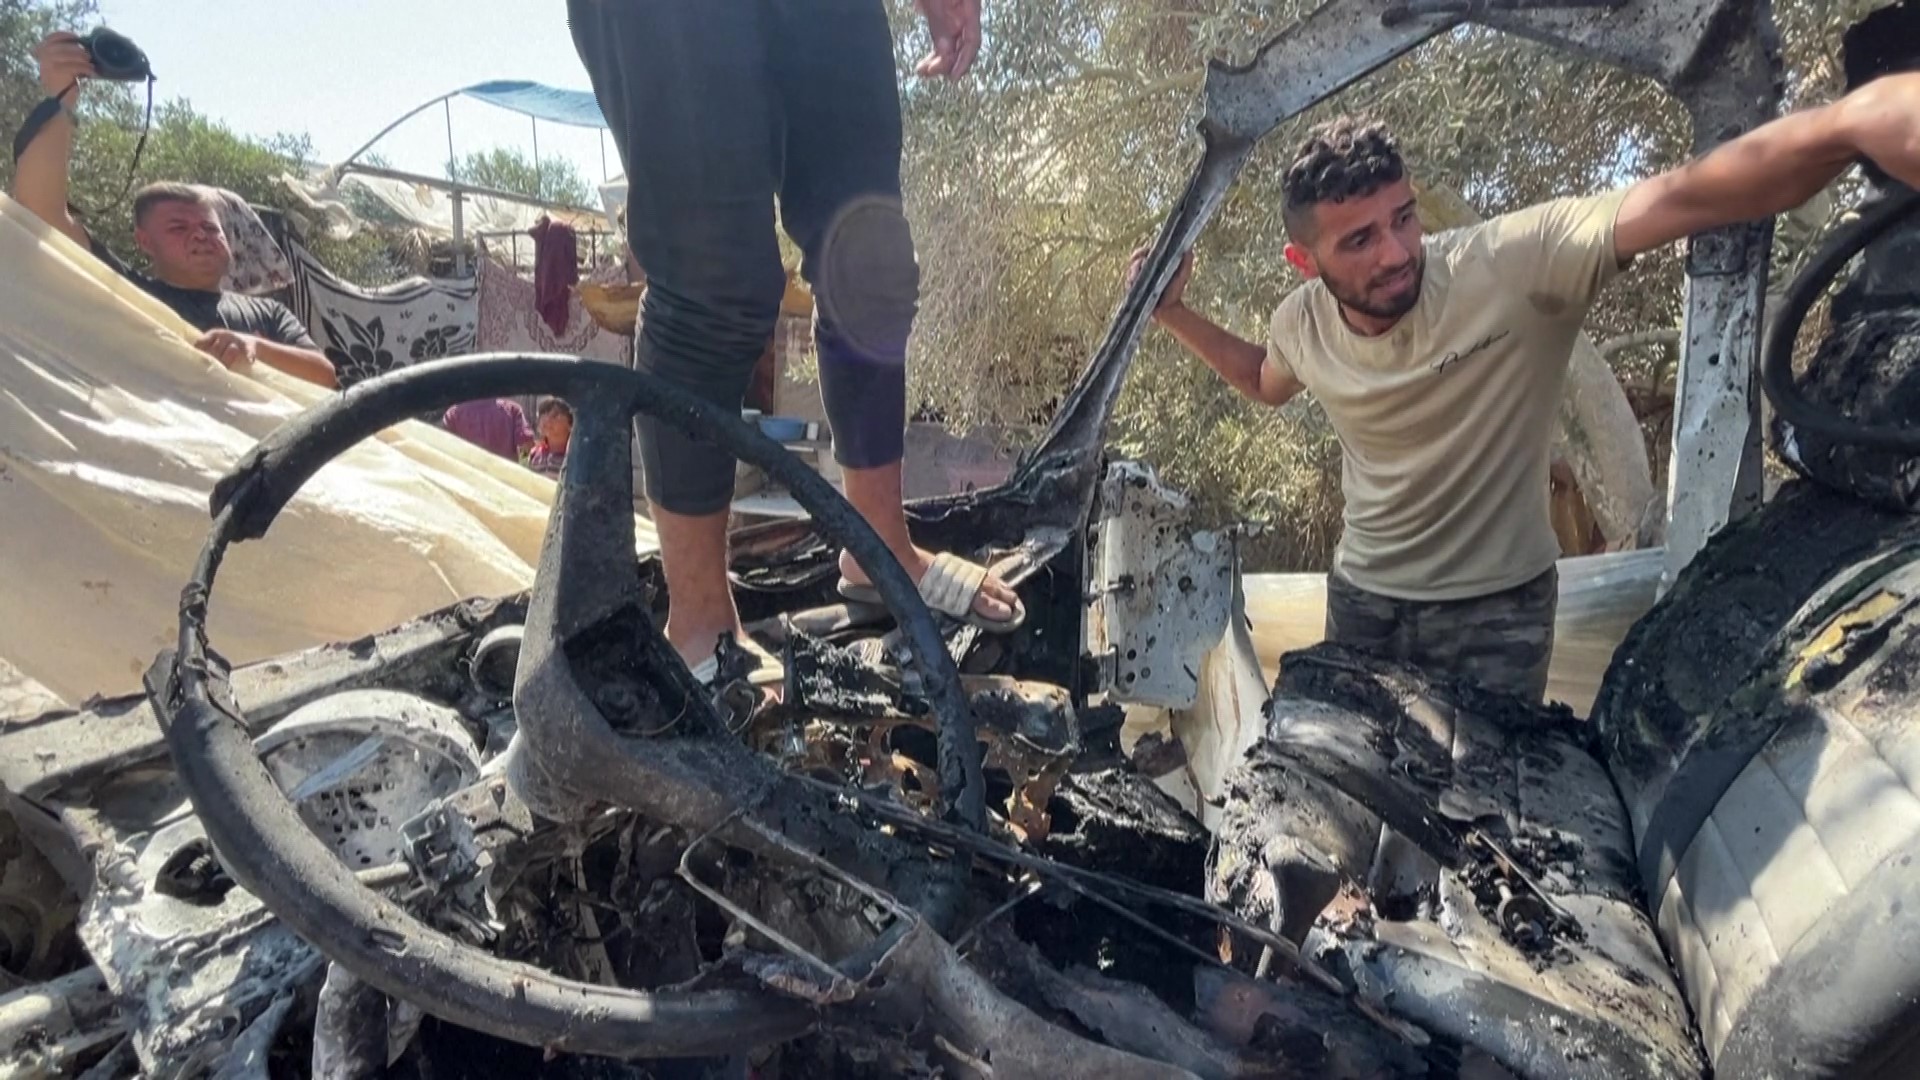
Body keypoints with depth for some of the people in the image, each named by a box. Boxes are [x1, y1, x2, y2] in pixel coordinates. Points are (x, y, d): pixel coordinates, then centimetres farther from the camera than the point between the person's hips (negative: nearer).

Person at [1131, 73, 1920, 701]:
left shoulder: (1519, 261, -24)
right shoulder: (1301, 322, -9)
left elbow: (1688, 198, -36)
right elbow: (1266, 383, 13)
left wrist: (1845, 124, -56)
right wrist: (1173, 312, 2)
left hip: (1496, 607, -4)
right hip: (1361, 596, 4)